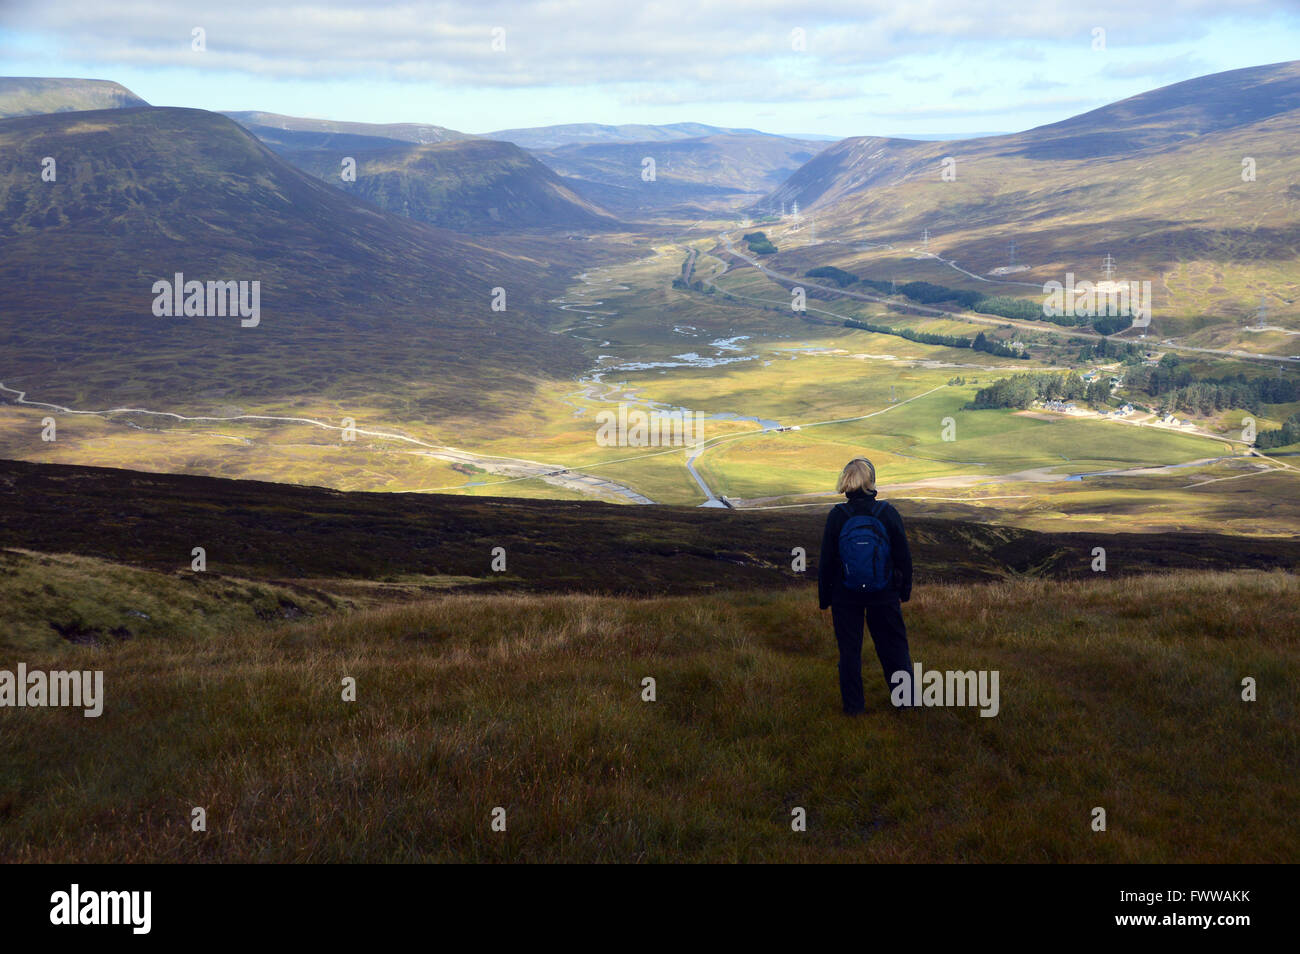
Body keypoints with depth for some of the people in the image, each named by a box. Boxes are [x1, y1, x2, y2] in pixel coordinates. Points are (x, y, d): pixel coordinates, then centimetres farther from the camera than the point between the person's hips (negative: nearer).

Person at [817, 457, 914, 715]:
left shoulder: (836, 516, -11)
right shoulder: (887, 513, -10)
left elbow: (826, 561, -6)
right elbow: (903, 556, -2)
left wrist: (825, 597, 5)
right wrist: (904, 591, 11)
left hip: (845, 596, 0)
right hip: (884, 594, 0)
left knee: (849, 649, 10)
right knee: (893, 644, 15)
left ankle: (853, 705, 16)